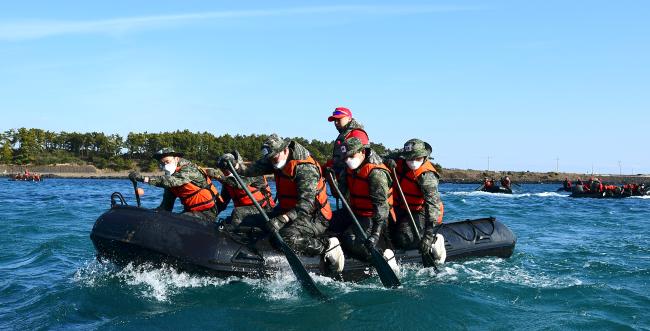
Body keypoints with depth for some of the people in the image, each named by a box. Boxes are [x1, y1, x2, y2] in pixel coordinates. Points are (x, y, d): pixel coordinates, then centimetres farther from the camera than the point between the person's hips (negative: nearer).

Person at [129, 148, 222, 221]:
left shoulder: (189, 169, -16)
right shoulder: (169, 175, 9)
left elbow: (172, 181, -37)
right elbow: (166, 205, 10)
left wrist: (144, 178, -43)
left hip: (207, 213, -8)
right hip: (190, 211, 8)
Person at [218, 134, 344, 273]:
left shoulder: (305, 168, -22)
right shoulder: (275, 160, 3)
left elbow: (306, 204, -31)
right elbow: (250, 170, -7)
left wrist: (282, 219, -42)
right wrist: (232, 163, -26)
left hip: (314, 217, -8)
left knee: (287, 238, -31)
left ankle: (326, 245, -19)